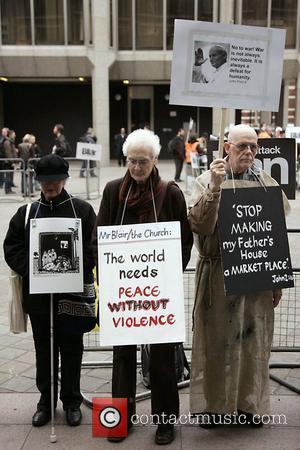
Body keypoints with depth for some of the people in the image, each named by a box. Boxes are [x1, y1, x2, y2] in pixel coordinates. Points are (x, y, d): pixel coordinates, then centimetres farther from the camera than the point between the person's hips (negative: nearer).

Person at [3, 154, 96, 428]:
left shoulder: (82, 210, 1)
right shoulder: (26, 212, 8)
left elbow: (94, 246, -5)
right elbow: (12, 248, 3)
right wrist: (33, 271, -11)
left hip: (73, 292, -2)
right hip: (38, 292, 2)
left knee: (72, 348, 9)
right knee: (44, 349, 13)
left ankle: (72, 401, 26)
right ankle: (46, 400, 29)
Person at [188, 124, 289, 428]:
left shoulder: (266, 183, 6)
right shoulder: (207, 181, -1)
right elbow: (200, 226, -14)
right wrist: (214, 187, -23)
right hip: (218, 274, -2)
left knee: (254, 340, 11)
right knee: (215, 339, 6)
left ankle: (249, 402, 29)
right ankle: (211, 403, 23)